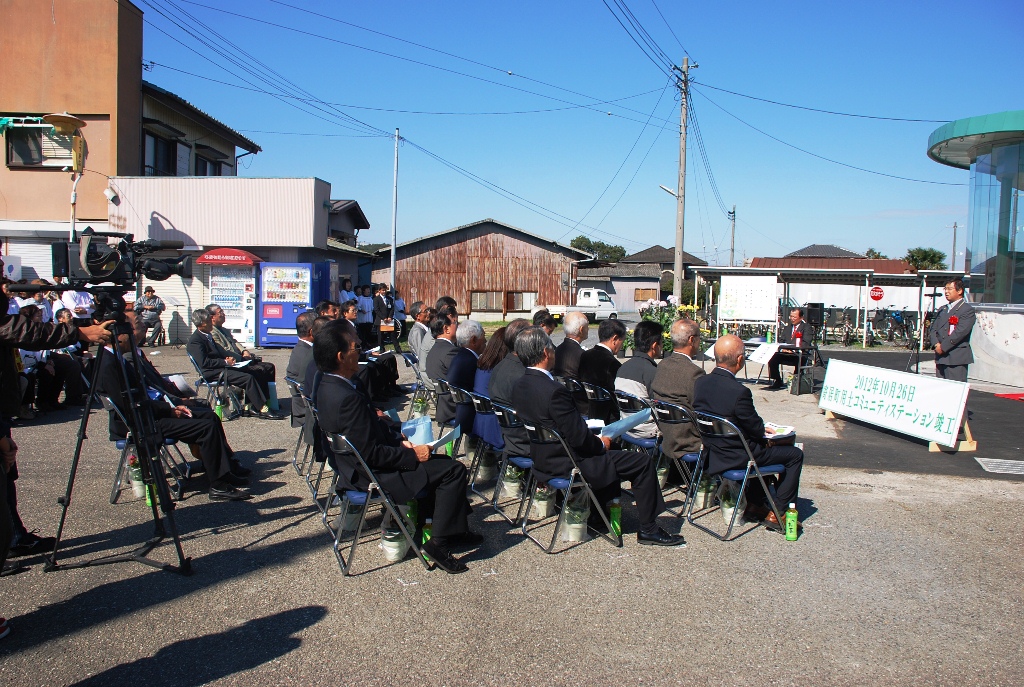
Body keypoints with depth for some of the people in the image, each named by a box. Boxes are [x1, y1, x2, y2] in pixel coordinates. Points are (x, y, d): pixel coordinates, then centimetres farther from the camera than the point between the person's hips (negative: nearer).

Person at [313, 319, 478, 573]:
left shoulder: (329, 385, 1)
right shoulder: (347, 397, -31)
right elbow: (370, 454, -28)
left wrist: (399, 439, 2)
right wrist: (412, 454, -17)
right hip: (372, 475, -10)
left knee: (440, 461, 20)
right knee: (453, 470, -7)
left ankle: (455, 529, 25)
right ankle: (440, 541, 1)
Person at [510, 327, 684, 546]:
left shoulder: (520, 386, -1)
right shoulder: (554, 391, -29)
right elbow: (579, 438, -25)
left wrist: (594, 440, 10)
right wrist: (601, 444, -4)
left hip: (541, 459, 10)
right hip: (567, 465, -10)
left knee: (606, 455, 33)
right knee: (643, 462, 0)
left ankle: (599, 515, 37)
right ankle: (648, 529, 10)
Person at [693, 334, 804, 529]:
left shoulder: (700, 382, -6)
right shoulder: (739, 391, -29)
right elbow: (756, 428, -16)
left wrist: (760, 430, 12)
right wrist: (766, 437, 8)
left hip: (712, 454, 8)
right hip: (737, 457, -8)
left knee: (761, 446, 33)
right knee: (795, 455, 10)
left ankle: (753, 503, 34)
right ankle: (776, 513, 11)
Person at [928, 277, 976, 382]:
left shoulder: (967, 310, -4)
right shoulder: (942, 309, 21)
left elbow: (960, 332, -15)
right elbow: (932, 329, 13)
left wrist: (943, 347, -13)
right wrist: (936, 344, -5)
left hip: (957, 358, -7)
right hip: (941, 357, 7)